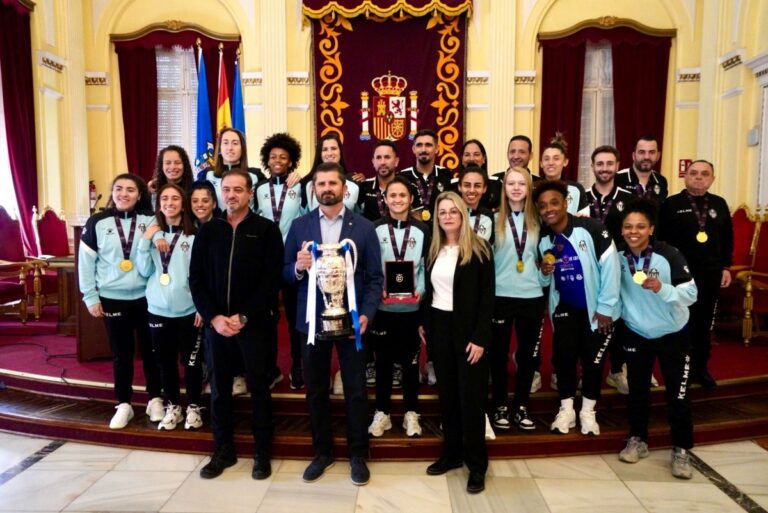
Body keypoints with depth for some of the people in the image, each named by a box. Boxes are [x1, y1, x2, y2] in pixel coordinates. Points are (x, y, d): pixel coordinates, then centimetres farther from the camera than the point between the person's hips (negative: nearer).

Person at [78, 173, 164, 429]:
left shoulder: (151, 221, -1)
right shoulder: (97, 222, -1)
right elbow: (86, 261, 1)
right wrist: (90, 297, 0)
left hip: (146, 297, 0)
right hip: (112, 299, 0)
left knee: (150, 349, 10)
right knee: (121, 353, 11)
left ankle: (155, 399, 26)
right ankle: (124, 404, 25)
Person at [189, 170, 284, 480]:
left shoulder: (267, 230, -2)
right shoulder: (208, 231, 8)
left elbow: (272, 279, -8)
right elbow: (196, 279, 5)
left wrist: (244, 317, -13)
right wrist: (213, 317, -8)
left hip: (254, 323, -3)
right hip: (216, 323, 3)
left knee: (259, 388, 6)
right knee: (219, 389, 11)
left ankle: (262, 454, 21)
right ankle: (223, 451, 27)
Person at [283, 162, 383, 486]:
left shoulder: (364, 227, 0)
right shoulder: (299, 225, 4)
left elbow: (375, 277, -2)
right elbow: (285, 273, 5)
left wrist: (366, 314, -14)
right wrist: (298, 267, -17)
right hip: (312, 320, 2)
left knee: (356, 390, 8)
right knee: (315, 390, 13)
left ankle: (358, 455, 26)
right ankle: (322, 452, 31)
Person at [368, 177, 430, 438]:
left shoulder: (422, 230, 3)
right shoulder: (374, 228, 2)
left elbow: (426, 265, 3)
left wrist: (420, 290, -12)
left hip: (412, 306, 0)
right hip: (382, 306, 0)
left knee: (410, 360, 10)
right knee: (383, 361, 10)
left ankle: (411, 413, 24)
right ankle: (382, 413, 24)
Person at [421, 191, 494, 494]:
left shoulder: (479, 249, -8)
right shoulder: (434, 250, 9)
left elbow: (487, 296, -11)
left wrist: (480, 338, -16)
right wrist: (424, 323, 6)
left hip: (467, 329, -5)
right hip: (439, 327, 5)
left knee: (471, 396, 2)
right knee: (446, 394, 13)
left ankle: (477, 464, 15)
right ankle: (451, 453, 27)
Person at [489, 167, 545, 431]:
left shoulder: (537, 220, 7)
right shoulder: (495, 219, -2)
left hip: (532, 296, 3)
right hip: (501, 296, -3)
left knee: (528, 353, 10)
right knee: (499, 353, 6)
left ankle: (521, 407, 24)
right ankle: (500, 407, 21)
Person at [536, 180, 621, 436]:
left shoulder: (591, 228, -20)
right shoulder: (543, 239, -3)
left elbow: (611, 266, -17)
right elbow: (545, 282, 7)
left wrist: (605, 307, -14)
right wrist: (544, 273, -17)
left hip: (595, 306, -3)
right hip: (564, 307, 4)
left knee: (593, 358, 6)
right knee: (563, 355, 1)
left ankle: (588, 412, 25)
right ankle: (566, 409, 21)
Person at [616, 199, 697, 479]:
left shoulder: (669, 255, -22)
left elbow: (691, 293, -22)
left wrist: (661, 288, -36)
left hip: (673, 334, -3)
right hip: (636, 333, 3)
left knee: (677, 394, 4)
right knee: (637, 390, 11)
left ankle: (681, 449, 19)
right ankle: (637, 439, 27)